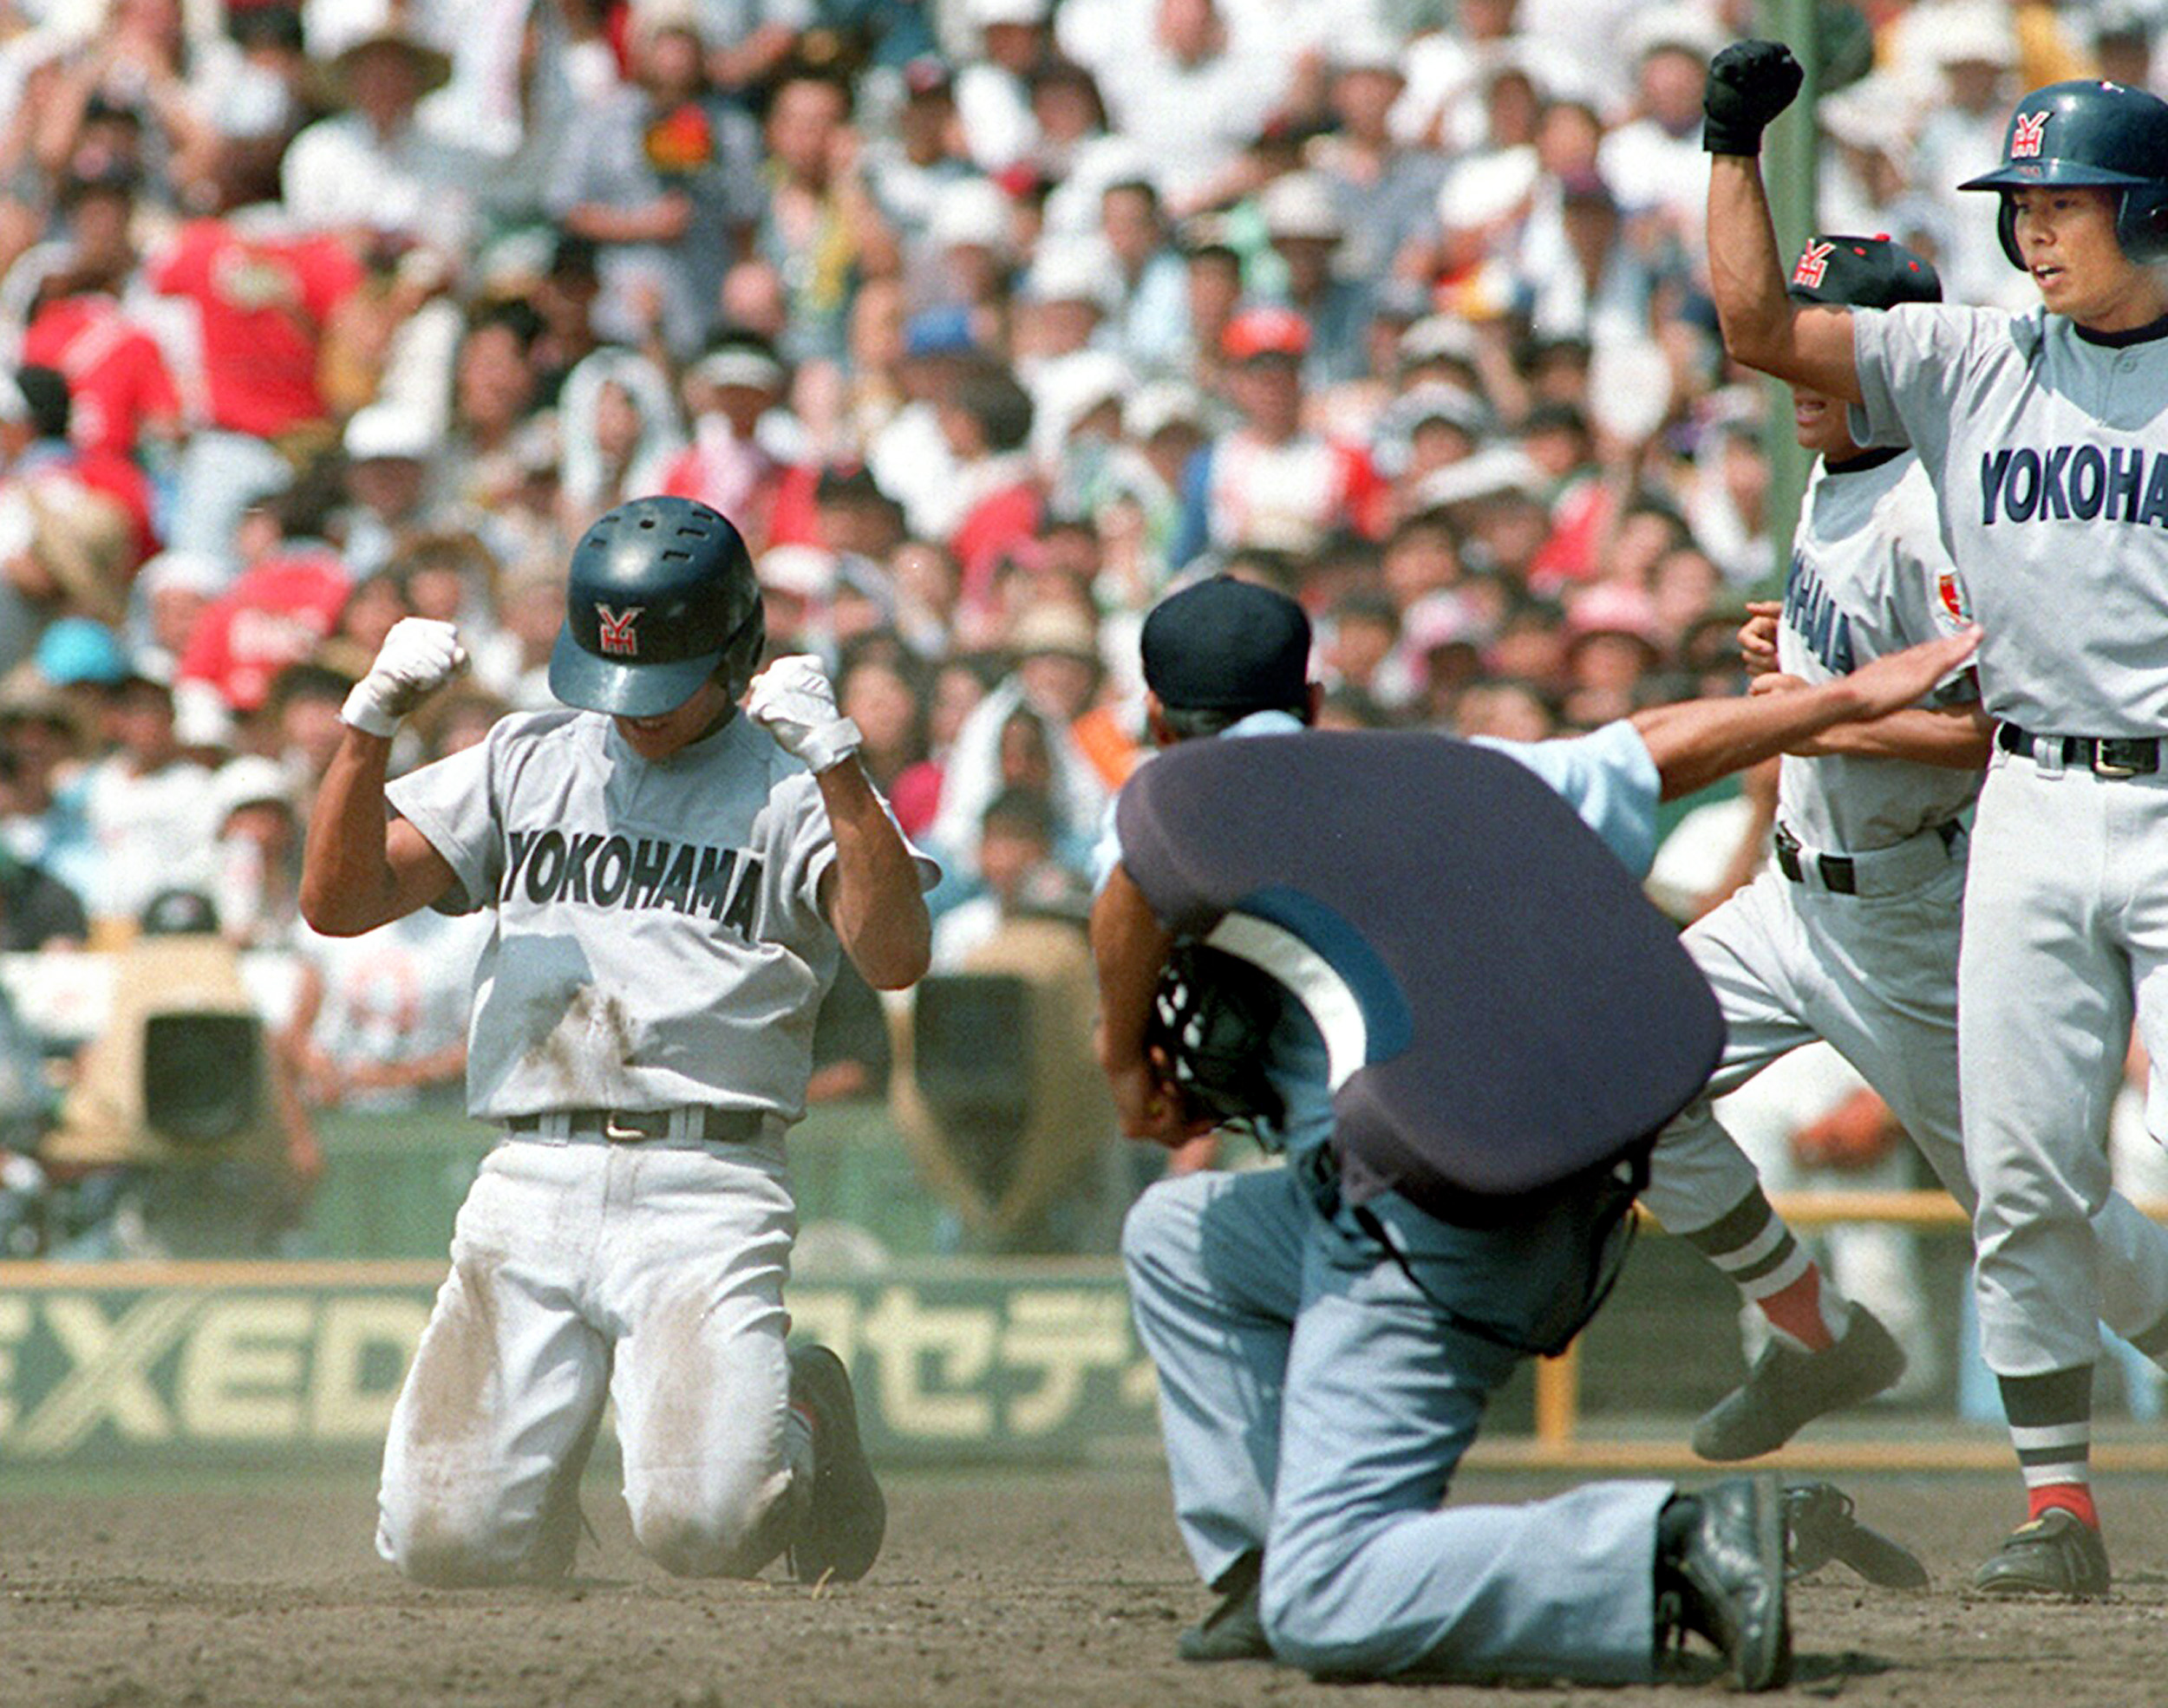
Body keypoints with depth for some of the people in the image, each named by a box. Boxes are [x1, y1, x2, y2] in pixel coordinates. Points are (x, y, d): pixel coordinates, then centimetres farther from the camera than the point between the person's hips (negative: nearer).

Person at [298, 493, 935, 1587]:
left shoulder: (788, 791, 4)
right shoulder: (526, 764, 16)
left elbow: (894, 956, -14)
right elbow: (337, 901, 9)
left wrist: (833, 761, -23)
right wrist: (371, 722, -6)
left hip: (705, 1198, -3)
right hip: (531, 1187, 3)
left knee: (706, 1530, -19)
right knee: (448, 1546, -7)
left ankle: (796, 1414, 16)